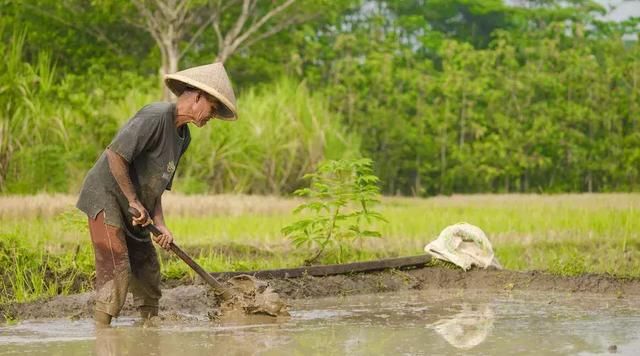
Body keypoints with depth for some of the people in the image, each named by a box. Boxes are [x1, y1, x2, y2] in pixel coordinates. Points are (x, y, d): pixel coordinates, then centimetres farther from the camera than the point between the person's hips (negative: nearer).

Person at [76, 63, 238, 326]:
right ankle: (101, 328, -10)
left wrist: (160, 224, -1)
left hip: (131, 208, 10)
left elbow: (157, 183, 12)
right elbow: (115, 154, -25)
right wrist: (134, 201, -19)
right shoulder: (155, 117, -20)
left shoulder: (183, 136, 11)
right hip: (105, 197, -10)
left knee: (146, 265, 11)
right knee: (117, 268, -14)